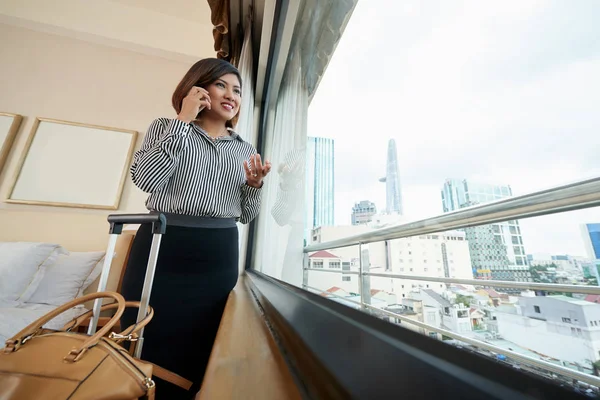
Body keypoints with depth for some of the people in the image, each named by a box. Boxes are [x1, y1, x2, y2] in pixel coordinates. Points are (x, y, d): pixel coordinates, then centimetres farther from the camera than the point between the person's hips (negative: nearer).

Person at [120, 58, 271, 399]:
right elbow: (146, 179, -11)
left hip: (218, 255, 2)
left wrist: (255, 184, -9)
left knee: (195, 350, 12)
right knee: (146, 344, 9)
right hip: (162, 247, -1)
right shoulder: (166, 127, 9)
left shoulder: (246, 150, 12)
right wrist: (183, 120, -7)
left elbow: (247, 215, 10)